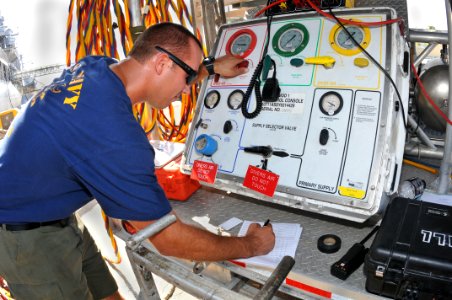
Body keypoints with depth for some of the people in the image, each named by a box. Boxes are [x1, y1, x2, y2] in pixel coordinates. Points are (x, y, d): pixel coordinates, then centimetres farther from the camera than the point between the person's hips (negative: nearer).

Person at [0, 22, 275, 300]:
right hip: (23, 232, -8)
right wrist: (251, 246, -14)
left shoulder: (96, 66, -9)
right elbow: (170, 239, -28)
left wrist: (213, 68, 18)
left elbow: (163, 81, 15)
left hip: (57, 218, 8)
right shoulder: (116, 135, -36)